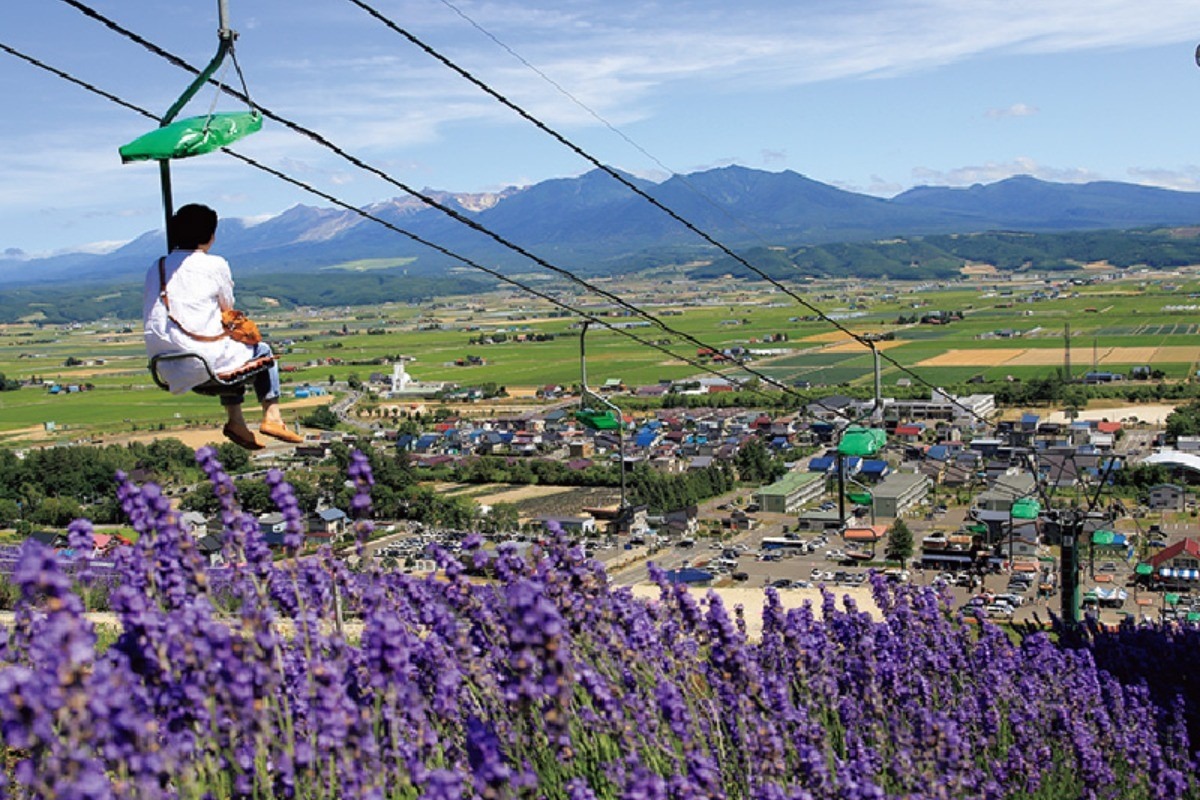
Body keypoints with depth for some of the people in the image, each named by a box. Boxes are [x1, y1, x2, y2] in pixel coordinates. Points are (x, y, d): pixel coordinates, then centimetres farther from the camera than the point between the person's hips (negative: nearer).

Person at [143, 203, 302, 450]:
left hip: (166, 367, 6)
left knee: (232, 352, 34)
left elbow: (148, 315, 13)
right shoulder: (215, 265, -5)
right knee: (262, 351, 21)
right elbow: (228, 309, 4)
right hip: (203, 360, -6)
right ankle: (272, 417, 14)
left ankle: (236, 422, 29)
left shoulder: (156, 267, 9)